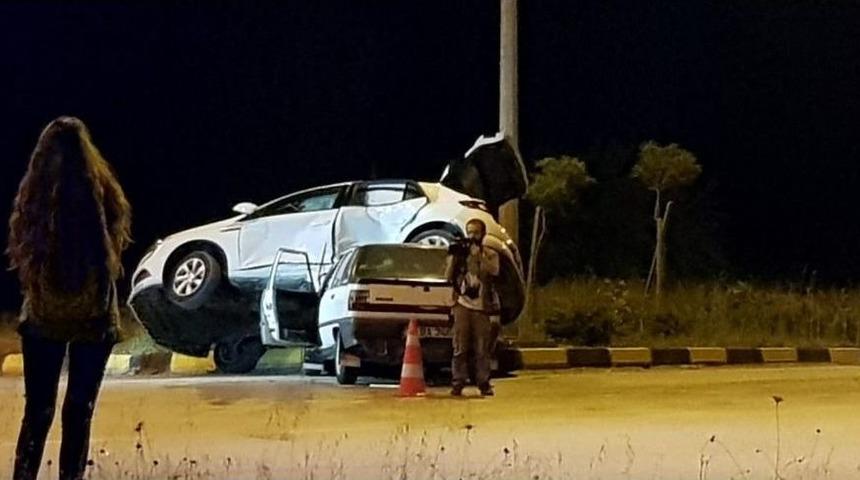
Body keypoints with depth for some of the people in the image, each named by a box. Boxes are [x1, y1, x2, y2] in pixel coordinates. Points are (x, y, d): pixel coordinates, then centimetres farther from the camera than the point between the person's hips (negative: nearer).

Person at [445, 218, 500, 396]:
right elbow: (449, 277, 5)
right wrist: (453, 257, -6)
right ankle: (457, 383, -1)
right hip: (462, 305, 1)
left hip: (481, 307, -1)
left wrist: (478, 254, -13)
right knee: (460, 347, -3)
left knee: (482, 348, -2)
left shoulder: (490, 254, 10)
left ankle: (484, 383, 3)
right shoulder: (460, 252, 13)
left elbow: (493, 271, -10)